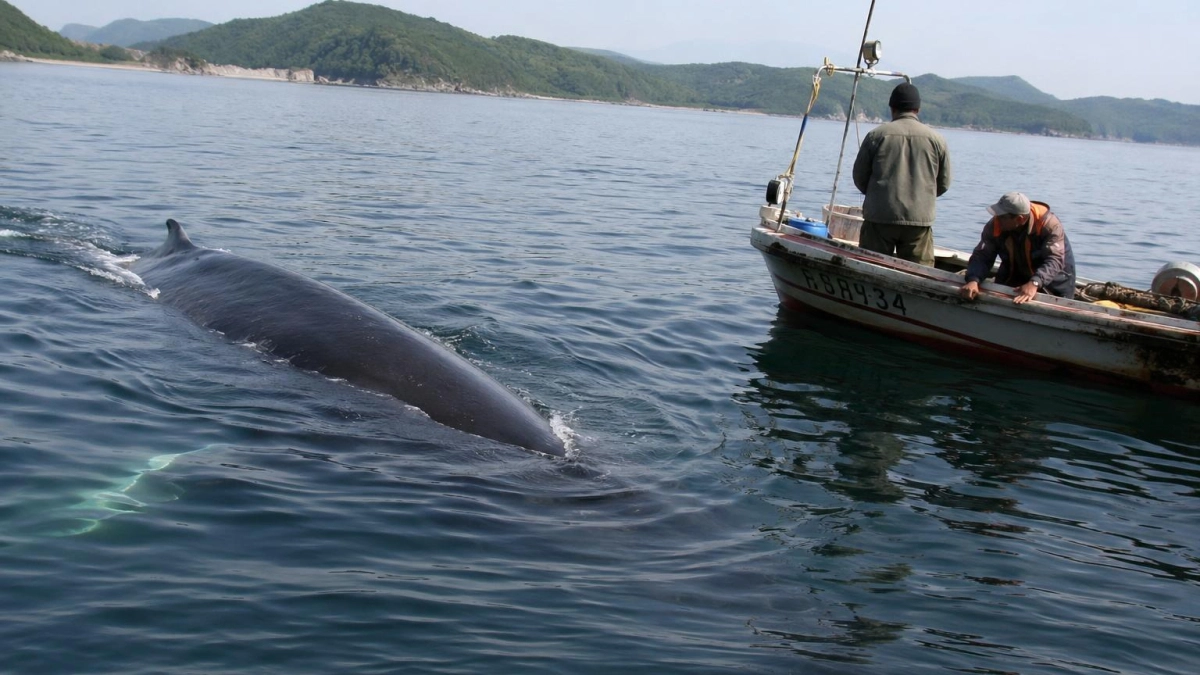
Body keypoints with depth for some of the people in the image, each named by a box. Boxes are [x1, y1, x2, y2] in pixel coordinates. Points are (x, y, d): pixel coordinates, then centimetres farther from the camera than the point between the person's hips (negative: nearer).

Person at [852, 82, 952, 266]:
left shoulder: (876, 135, -1)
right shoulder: (936, 139, 2)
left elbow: (859, 177, 6)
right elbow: (944, 184, 9)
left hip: (879, 218, 0)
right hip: (920, 219, 1)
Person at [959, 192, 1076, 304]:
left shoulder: (1049, 225, -31)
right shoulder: (994, 226, -20)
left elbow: (1054, 259, -40)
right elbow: (982, 256, -23)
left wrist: (1034, 283, -58)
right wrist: (973, 280, -45)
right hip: (1014, 278, 3)